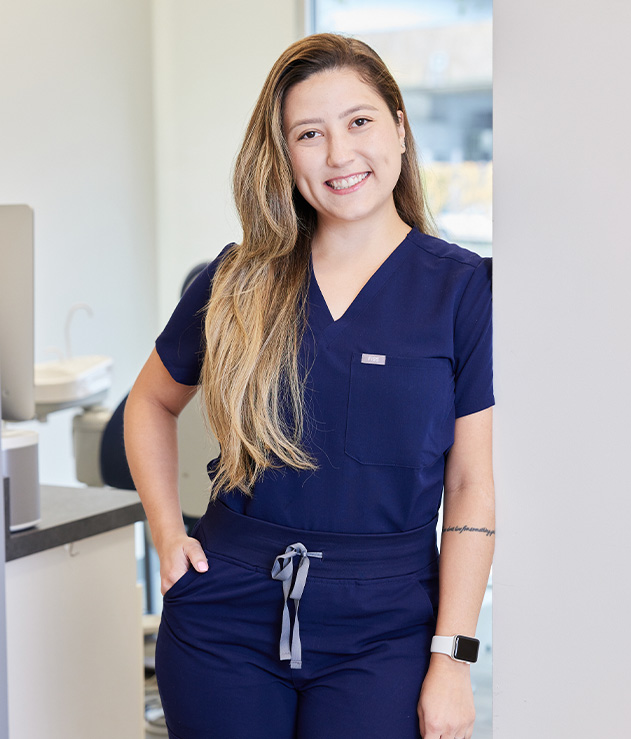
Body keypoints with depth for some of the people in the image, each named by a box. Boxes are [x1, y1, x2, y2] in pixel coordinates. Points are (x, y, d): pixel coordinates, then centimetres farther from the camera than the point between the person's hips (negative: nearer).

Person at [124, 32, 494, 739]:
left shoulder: (464, 289, -4)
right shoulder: (237, 282, 2)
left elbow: (472, 488, -6)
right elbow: (151, 403, 18)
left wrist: (452, 658, -10)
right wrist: (167, 535, 6)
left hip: (383, 626, -2)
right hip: (225, 613, 2)